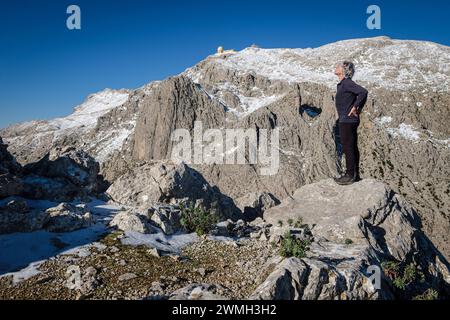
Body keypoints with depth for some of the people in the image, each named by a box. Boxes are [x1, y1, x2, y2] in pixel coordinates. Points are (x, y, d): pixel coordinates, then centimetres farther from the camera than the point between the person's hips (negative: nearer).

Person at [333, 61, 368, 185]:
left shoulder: (347, 83, -14)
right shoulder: (343, 84, 15)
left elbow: (363, 92, -27)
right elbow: (362, 94, 24)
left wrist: (355, 107, -20)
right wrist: (359, 108, 15)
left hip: (347, 121, -10)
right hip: (350, 120, 10)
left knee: (348, 148, -5)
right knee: (352, 147, 13)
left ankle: (350, 175, 1)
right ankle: (355, 174, 20)